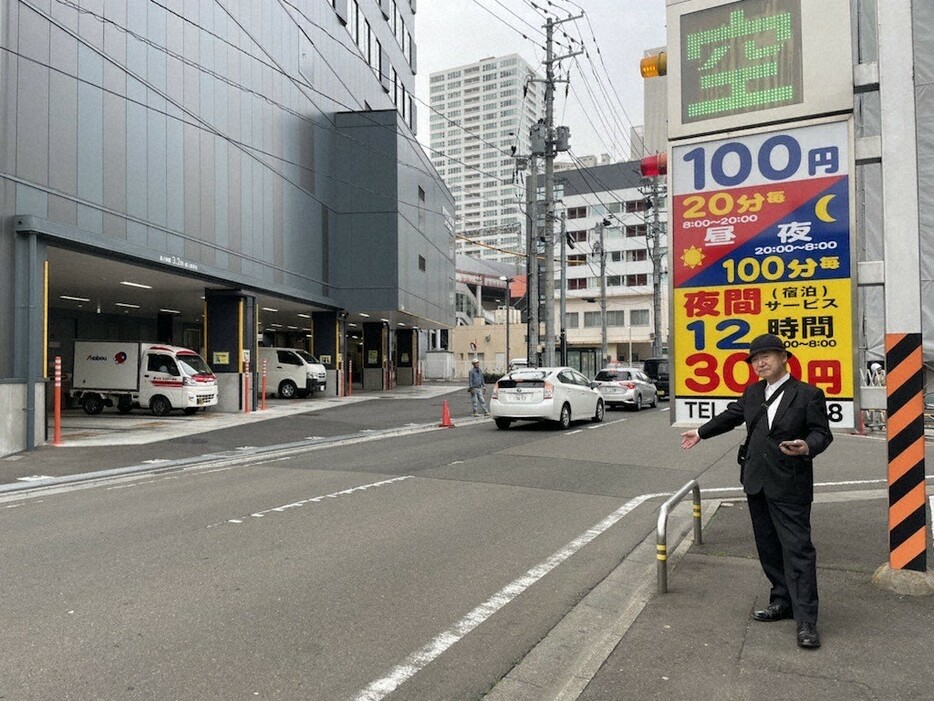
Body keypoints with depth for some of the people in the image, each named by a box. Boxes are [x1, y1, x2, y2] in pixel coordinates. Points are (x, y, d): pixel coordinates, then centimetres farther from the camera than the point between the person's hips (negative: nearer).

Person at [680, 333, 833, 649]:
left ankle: (806, 621, 0)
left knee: (798, 549, -6)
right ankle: (782, 602, 29)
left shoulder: (808, 394, -7)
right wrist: (701, 433, 32)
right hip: (757, 482, 6)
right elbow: (732, 415, 24)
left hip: (790, 486, -6)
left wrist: (807, 448, -29)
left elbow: (821, 432, -8)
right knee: (768, 548, 15)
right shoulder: (752, 393, 10)